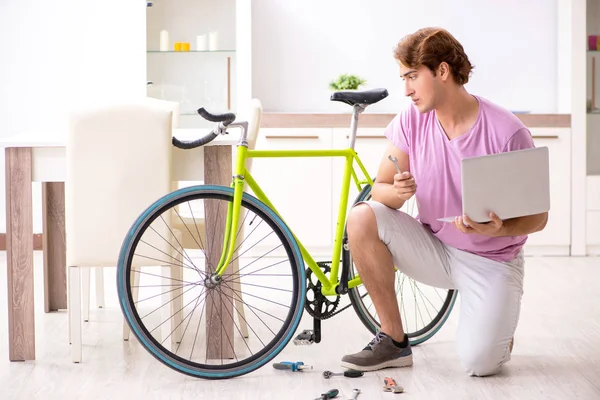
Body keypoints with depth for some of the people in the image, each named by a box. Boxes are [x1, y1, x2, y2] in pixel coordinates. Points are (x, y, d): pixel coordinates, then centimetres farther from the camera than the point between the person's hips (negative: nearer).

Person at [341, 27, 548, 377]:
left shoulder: (507, 132, -18)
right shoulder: (410, 122, -7)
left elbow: (537, 216, -12)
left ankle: (498, 319, 19)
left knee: (480, 365, -21)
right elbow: (379, 191, -4)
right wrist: (398, 191, -28)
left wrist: (498, 230, -33)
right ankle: (394, 341, -10)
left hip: (491, 260, -3)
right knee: (362, 218, -22)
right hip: (434, 249, 4)